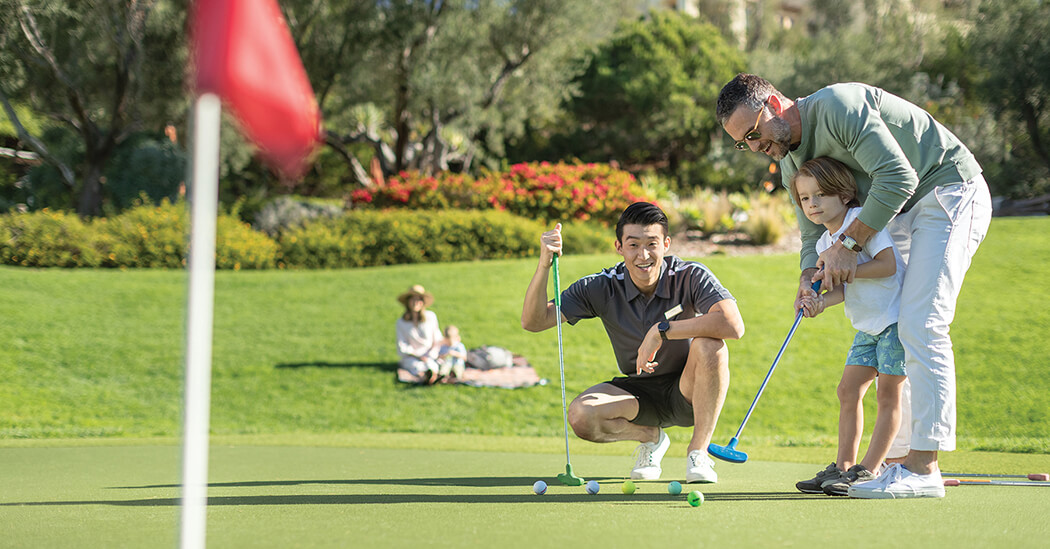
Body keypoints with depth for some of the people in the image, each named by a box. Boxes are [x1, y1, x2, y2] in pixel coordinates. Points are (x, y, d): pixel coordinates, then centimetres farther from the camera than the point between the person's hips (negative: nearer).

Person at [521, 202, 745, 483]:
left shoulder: (691, 277, -19)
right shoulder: (602, 288, -12)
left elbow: (733, 325, -37)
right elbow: (534, 321, -15)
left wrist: (661, 331, -37)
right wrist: (544, 264, -31)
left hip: (690, 393, -2)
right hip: (638, 394, 2)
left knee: (710, 345, -34)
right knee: (581, 414, -27)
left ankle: (698, 452, -16)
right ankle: (650, 437, 7)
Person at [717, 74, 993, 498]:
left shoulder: (838, 106, -22)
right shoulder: (791, 163, 7)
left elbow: (898, 176, -28)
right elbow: (814, 231, 11)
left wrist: (849, 243, -22)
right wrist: (810, 275, -11)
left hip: (951, 191, -10)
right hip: (900, 212, 10)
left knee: (920, 324, -18)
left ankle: (924, 468, -20)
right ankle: (901, 459, 9)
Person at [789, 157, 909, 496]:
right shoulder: (824, 243, 9)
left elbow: (888, 265, -23)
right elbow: (846, 288, 2)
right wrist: (821, 301, -18)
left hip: (897, 316, -8)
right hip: (869, 325, 8)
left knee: (888, 393, -6)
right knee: (848, 389, 4)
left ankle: (869, 469, -4)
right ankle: (843, 467, 8)